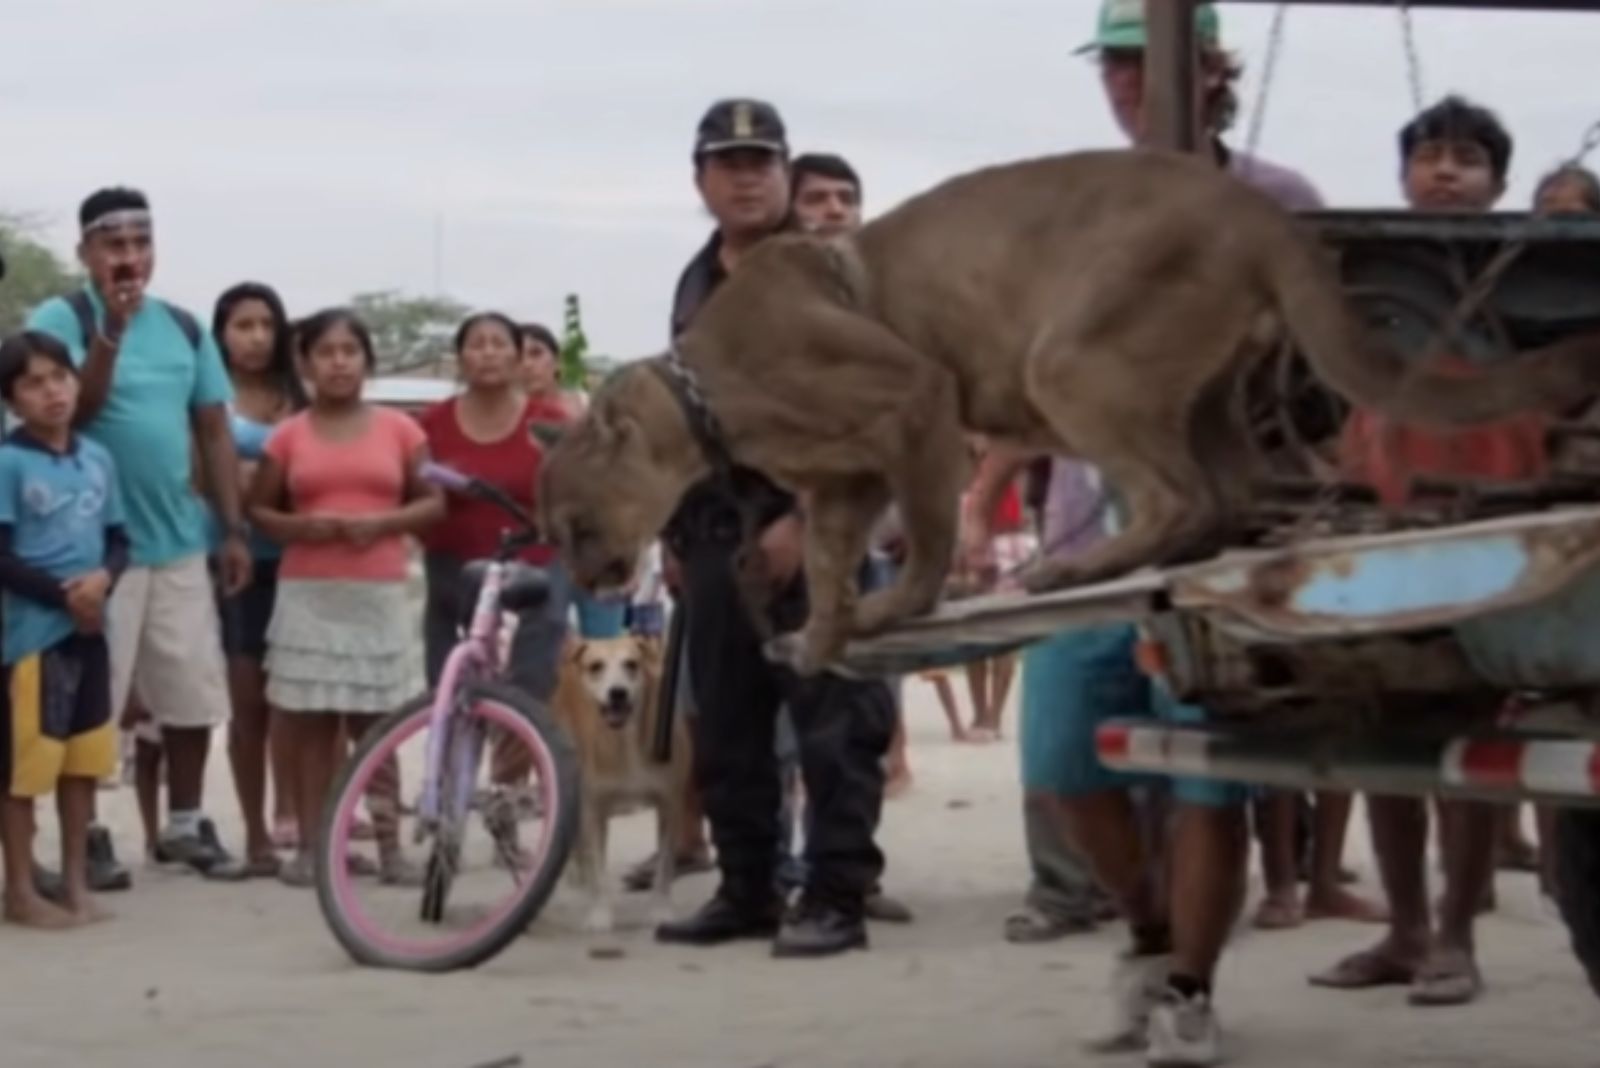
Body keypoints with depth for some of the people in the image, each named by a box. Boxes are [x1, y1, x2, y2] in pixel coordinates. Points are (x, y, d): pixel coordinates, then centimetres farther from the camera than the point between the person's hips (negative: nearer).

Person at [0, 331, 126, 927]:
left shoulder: (97, 460, 8)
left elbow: (119, 541, 12)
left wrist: (102, 579, -9)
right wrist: (63, 596, -14)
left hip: (89, 629, 6)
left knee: (84, 761, 10)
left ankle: (76, 883, 20)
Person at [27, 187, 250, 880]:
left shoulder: (185, 327, 9)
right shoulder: (60, 318, -5)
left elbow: (214, 432, 11)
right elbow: (74, 410, -18)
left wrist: (234, 529, 8)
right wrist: (112, 328, -27)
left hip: (180, 541, 5)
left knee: (193, 692, 8)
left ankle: (185, 822, 21)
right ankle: (87, 835, 8)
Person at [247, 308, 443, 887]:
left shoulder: (399, 429, 5)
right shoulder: (289, 435, 4)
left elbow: (433, 503, 7)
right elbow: (256, 509, 9)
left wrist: (382, 523, -11)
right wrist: (297, 527, -11)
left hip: (378, 594, 0)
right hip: (307, 595, 0)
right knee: (311, 727, 2)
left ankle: (390, 847, 6)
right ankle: (310, 846, 6)